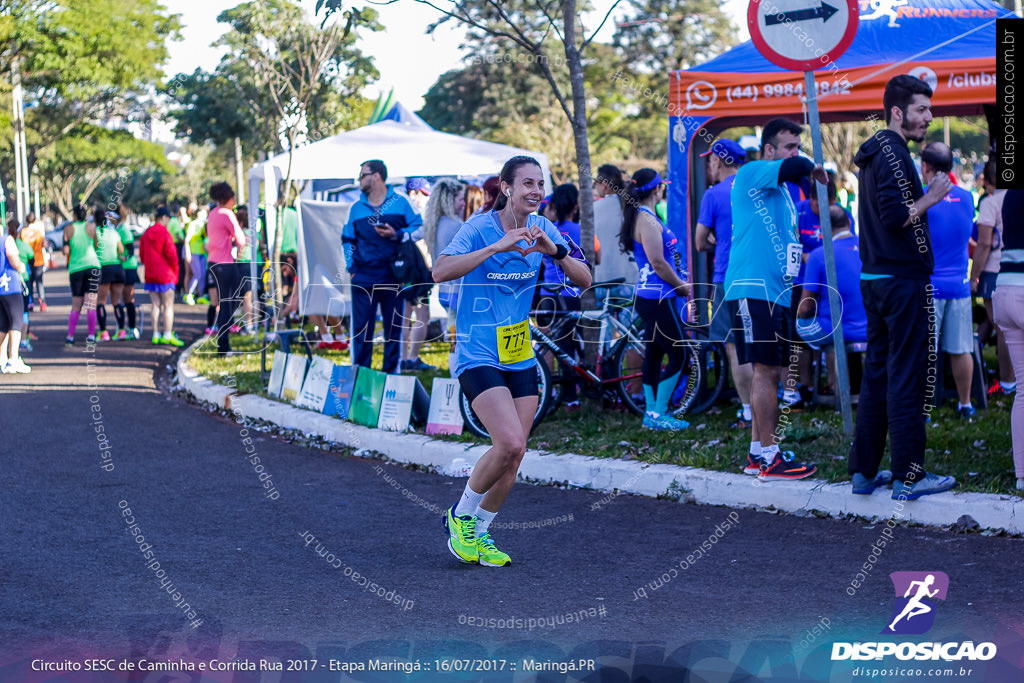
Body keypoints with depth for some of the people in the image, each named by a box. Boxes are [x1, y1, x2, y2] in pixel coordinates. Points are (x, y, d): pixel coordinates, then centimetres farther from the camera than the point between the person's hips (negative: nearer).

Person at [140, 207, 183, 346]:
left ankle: (156, 335, 8)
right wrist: (175, 271, 0)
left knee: (155, 305, 9)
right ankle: (168, 335, -6)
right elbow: (171, 254, -13)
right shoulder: (165, 233, -12)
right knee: (168, 305, -2)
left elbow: (142, 254, 12)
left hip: (150, 275, 6)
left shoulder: (146, 234, 8)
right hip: (165, 275, -6)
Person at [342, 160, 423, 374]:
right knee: (361, 330, -1)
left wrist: (397, 235, -13)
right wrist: (351, 267, 4)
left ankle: (391, 376, 11)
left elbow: (419, 227, 2)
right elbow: (347, 240, 17)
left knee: (393, 330, 3)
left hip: (393, 278, -2)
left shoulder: (400, 202, 5)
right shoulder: (356, 208, 13)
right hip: (363, 279, 2)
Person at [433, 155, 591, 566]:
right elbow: (440, 271, -28)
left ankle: (480, 532, 24)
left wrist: (556, 250, -20)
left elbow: (584, 280, -1)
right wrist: (498, 246, -34)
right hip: (478, 357, -6)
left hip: (520, 357, 6)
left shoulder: (542, 229, 4)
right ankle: (460, 516, 4)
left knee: (514, 454, 4)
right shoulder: (480, 227, -12)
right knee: (509, 442, -20)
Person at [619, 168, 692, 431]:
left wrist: (679, 284, 14)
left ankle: (651, 413, 18)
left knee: (654, 355, 14)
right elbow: (658, 263, -21)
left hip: (649, 297, 10)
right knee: (679, 355, -5)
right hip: (658, 298, -10)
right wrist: (682, 286, -8)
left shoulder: (641, 216, 14)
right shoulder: (648, 220, -18)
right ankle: (659, 414, -3)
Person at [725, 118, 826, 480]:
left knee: (768, 371, 10)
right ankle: (769, 458, -10)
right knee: (765, 370, -11)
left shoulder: (784, 191, 23)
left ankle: (758, 452, 15)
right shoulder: (750, 174, -6)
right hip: (752, 288, -9)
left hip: (778, 292, 9)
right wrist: (814, 168, -2)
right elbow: (795, 167, -22)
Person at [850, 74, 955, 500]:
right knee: (907, 378, -6)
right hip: (902, 279, -10)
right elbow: (895, 216, -23)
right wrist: (930, 198, -11)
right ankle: (908, 477, -4)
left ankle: (864, 472, 15)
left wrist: (922, 199, 14)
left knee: (877, 374, 12)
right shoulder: (892, 151, -13)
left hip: (876, 279, 10)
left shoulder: (873, 152, 18)